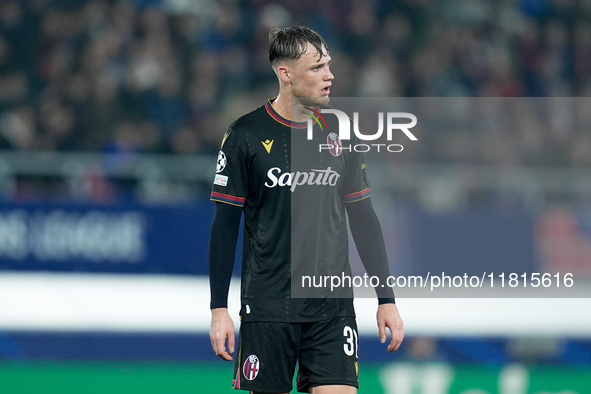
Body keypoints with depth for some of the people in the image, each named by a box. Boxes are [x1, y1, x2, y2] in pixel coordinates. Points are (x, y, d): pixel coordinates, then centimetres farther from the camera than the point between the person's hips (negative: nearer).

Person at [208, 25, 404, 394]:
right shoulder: (246, 136, -4)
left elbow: (364, 219, 12)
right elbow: (225, 225, -2)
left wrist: (386, 299, 8)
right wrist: (219, 309, -6)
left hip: (333, 307, 2)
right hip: (267, 308, -2)